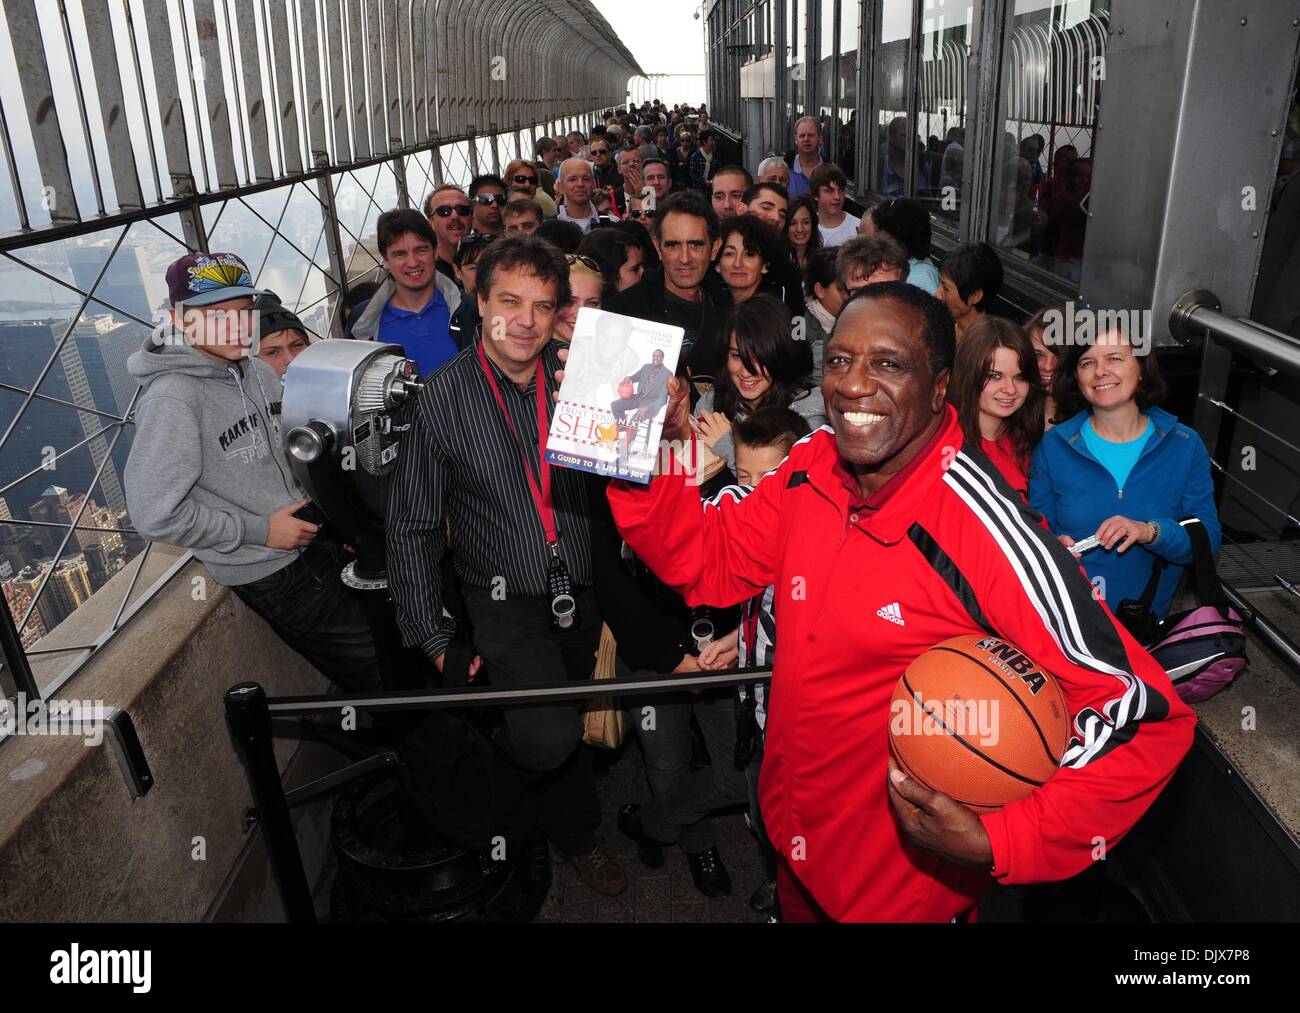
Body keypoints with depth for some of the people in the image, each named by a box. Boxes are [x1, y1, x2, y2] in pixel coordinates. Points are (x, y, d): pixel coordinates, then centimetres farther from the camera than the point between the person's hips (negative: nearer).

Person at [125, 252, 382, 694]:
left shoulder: (259, 372, 3)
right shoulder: (171, 399, -21)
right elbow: (155, 514, -23)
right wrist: (259, 531, -18)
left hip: (311, 542, 8)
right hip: (268, 571, -8)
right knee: (376, 671, 0)